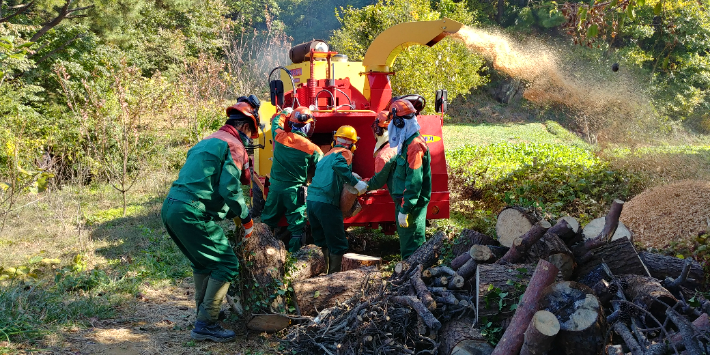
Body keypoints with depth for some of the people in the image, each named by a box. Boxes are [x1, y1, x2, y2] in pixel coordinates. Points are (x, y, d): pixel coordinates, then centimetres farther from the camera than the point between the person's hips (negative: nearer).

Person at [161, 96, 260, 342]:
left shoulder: (208, 141, 25)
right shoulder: (234, 145, -4)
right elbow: (230, 189, -15)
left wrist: (233, 213, 29)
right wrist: (246, 218, -1)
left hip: (171, 208, 10)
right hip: (193, 213, -10)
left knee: (203, 263, 26)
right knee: (226, 265, -2)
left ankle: (204, 314, 34)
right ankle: (206, 325, -3)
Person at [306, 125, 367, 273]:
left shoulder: (327, 155, 23)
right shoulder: (345, 153, 0)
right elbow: (338, 164, -21)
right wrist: (356, 183, -21)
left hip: (311, 200, 8)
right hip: (327, 203, -8)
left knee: (321, 243, 17)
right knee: (338, 245, 1)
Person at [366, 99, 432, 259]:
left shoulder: (415, 145, -18)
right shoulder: (406, 145, 16)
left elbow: (414, 182, -24)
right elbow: (390, 170, 26)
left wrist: (404, 210, -25)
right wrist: (368, 185, 31)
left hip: (412, 206, -11)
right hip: (404, 204, 11)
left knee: (411, 247, -7)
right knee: (406, 246, 17)